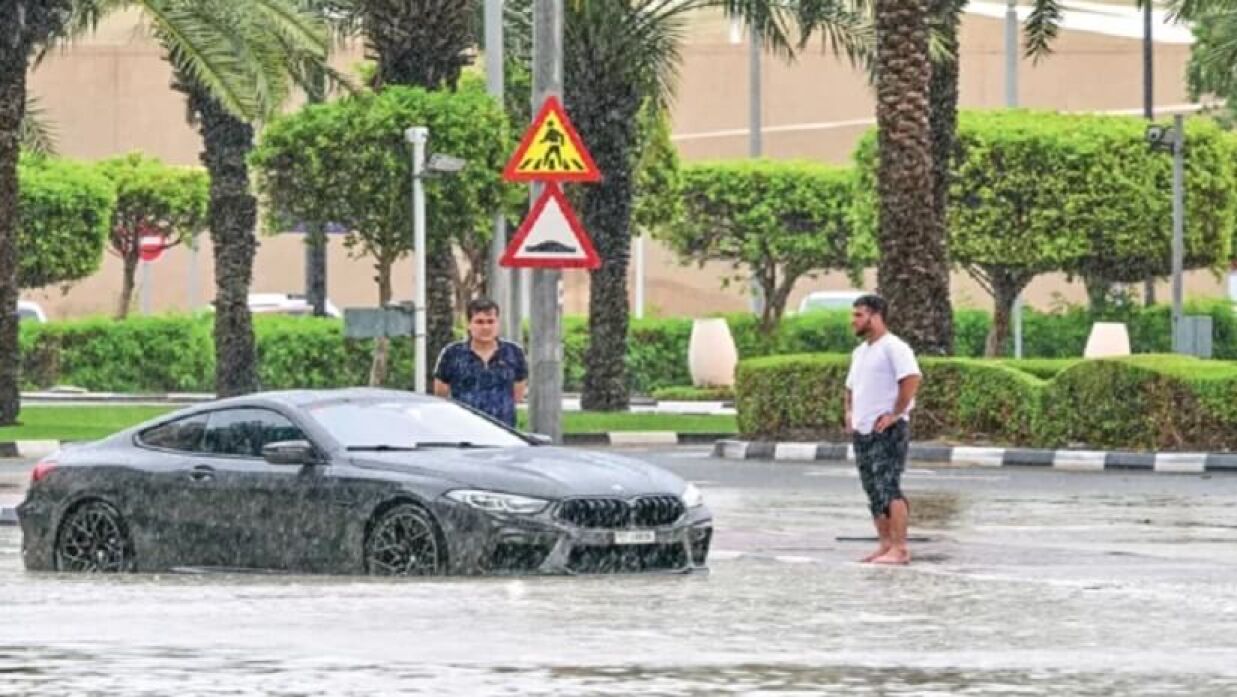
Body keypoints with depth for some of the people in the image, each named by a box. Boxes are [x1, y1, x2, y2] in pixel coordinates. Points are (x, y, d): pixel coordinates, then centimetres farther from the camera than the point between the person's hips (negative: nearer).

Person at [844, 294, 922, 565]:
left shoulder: (893, 348, -10)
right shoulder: (860, 352, 19)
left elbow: (912, 379, -22)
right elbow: (851, 387, 32)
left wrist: (895, 414, -20)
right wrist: (850, 412, 15)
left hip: (887, 430, -9)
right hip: (862, 431, 9)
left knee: (888, 488, -15)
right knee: (874, 491, 9)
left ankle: (899, 549, -16)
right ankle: (886, 545, 15)